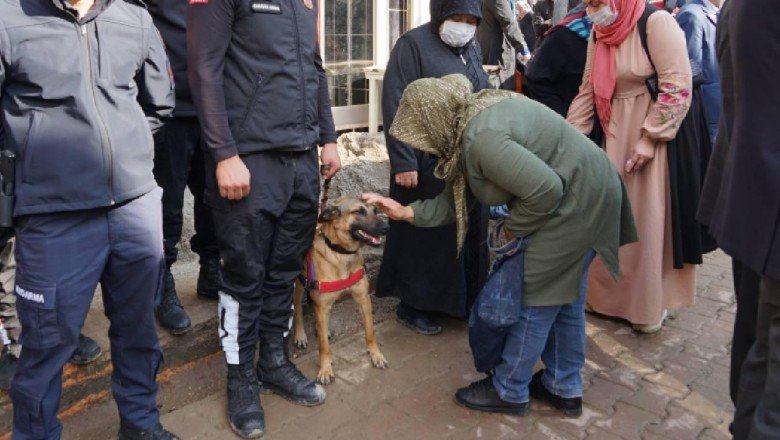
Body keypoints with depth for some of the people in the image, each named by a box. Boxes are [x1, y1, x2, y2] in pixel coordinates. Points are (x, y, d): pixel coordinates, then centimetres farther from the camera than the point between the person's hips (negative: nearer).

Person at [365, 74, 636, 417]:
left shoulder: (480, 138, -27)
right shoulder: (471, 120, 5)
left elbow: (545, 189, -30)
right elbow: (457, 200, 9)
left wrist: (513, 228, -15)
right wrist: (407, 212, 5)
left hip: (573, 204, -10)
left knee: (532, 300, 2)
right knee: (564, 295, 19)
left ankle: (509, 391, 21)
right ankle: (564, 388, 35)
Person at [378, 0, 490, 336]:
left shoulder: (472, 49, 14)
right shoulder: (413, 44, -8)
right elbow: (395, 106, -14)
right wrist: (403, 162, -20)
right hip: (427, 164, -7)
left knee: (470, 232, 11)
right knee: (425, 233, 3)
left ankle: (465, 298, 27)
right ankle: (414, 305, 18)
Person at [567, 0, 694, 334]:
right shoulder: (598, 33, 8)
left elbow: (678, 86, -17)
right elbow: (588, 89, 10)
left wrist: (649, 138, -19)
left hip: (655, 134, -6)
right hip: (614, 137, 6)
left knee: (648, 218, 2)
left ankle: (650, 303, 20)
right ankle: (611, 292, 27)